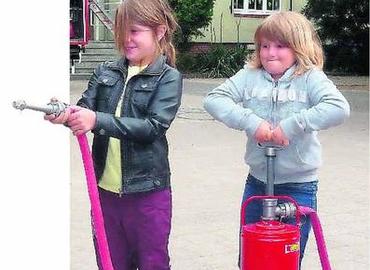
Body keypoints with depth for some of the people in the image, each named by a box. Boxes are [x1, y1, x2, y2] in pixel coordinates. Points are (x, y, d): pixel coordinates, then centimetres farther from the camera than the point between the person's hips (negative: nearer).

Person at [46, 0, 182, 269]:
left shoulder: (168, 78, -6)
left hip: (147, 192, -4)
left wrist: (97, 120, -27)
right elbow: (85, 109, 0)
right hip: (106, 189, 4)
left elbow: (153, 126, -18)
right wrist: (66, 114, -25)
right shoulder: (105, 73, 7)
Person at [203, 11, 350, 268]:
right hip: (257, 182, 3)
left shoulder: (310, 78, -8)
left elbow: (339, 108, -23)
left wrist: (290, 126, -27)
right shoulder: (249, 76, -1)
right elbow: (214, 99, -10)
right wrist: (251, 122, -21)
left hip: (298, 186, -3)